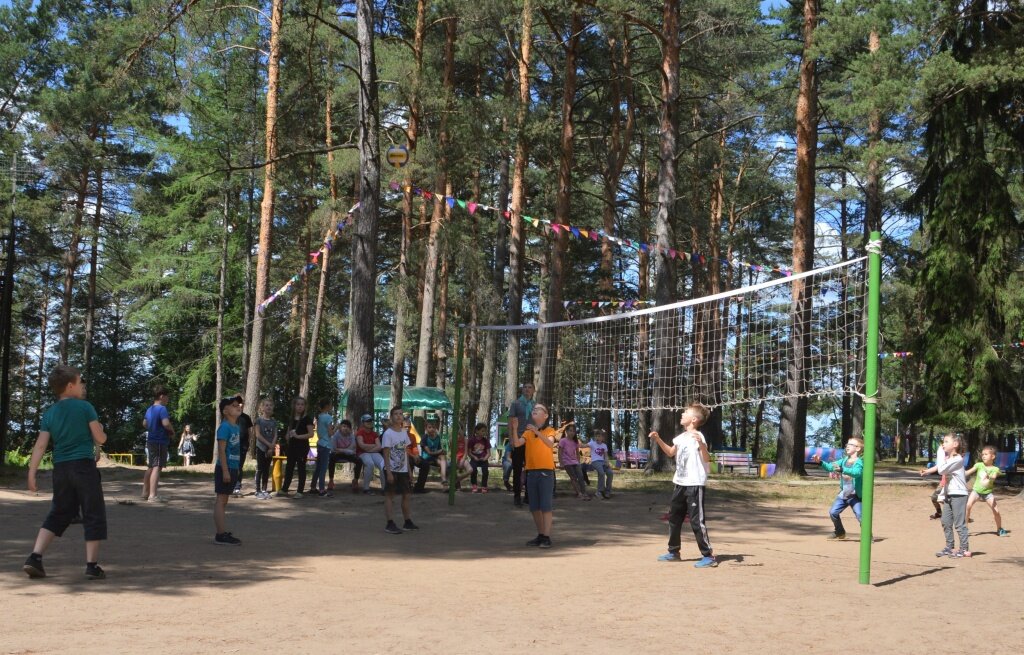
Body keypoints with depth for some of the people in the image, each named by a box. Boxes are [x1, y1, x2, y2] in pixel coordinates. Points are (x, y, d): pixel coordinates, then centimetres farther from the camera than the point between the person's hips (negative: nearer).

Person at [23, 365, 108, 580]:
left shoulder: (49, 414, 9)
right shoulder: (85, 407, -4)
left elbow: (40, 445, 0)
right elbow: (100, 439, -3)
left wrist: (32, 473, -2)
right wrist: (100, 429, 19)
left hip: (60, 469, 5)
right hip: (84, 466, -5)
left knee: (57, 514, 16)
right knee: (93, 515, 2)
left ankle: (35, 558, 5)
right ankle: (92, 565, -1)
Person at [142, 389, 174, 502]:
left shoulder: (149, 409, 14)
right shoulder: (162, 409, -15)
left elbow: (144, 424, 28)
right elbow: (166, 423, -29)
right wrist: (172, 430, -11)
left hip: (151, 441, 9)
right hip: (160, 441, -9)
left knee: (150, 467, 17)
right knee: (157, 467, -10)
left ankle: (145, 492, 23)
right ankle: (153, 495, -14)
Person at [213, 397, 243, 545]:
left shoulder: (236, 427, 12)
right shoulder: (224, 427, -15)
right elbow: (221, 450, -20)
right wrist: (225, 471, -23)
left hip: (233, 469, 9)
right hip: (225, 469, -9)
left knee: (224, 501, 14)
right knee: (221, 500, -6)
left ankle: (221, 533, 22)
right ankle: (220, 535, -5)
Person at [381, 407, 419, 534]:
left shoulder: (404, 433, 9)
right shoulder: (388, 434, -11)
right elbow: (386, 454, -14)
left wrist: (409, 469, 11)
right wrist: (389, 472, -18)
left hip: (403, 470, 7)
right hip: (392, 470, -7)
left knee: (406, 495, 11)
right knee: (390, 495, -2)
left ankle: (408, 522, 19)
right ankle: (390, 524, -1)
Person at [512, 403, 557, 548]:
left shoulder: (549, 430, -1)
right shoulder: (528, 432, 11)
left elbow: (550, 443, -22)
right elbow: (517, 444, -6)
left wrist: (537, 432, -35)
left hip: (546, 471, -5)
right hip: (531, 471, 5)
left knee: (545, 506, -7)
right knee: (534, 507, 8)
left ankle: (546, 537, -7)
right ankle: (540, 535, 18)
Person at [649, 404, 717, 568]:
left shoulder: (697, 436, -15)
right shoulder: (681, 437, 10)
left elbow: (707, 460, -24)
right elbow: (671, 452, 27)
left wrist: (701, 444, -41)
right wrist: (658, 440, 15)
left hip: (695, 485, -9)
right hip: (680, 483, 9)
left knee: (696, 521, -9)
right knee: (674, 518, 16)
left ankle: (709, 556, -2)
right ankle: (673, 552, 28)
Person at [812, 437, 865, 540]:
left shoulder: (859, 462, -14)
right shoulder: (844, 460, 8)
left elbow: (857, 472, -34)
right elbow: (830, 466, 6)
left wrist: (842, 469, -46)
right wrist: (820, 462, -10)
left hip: (855, 496, -7)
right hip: (843, 494, 7)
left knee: (860, 515, -16)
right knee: (833, 512, 4)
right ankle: (840, 533, 24)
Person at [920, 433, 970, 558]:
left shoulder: (958, 459, -15)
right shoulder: (947, 459, 14)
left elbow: (941, 470, -25)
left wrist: (940, 453, -18)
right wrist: (942, 495, 17)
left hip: (959, 495, -9)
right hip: (948, 495, 9)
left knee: (959, 524, -5)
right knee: (946, 522, 10)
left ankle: (965, 549, 2)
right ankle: (949, 547, 18)